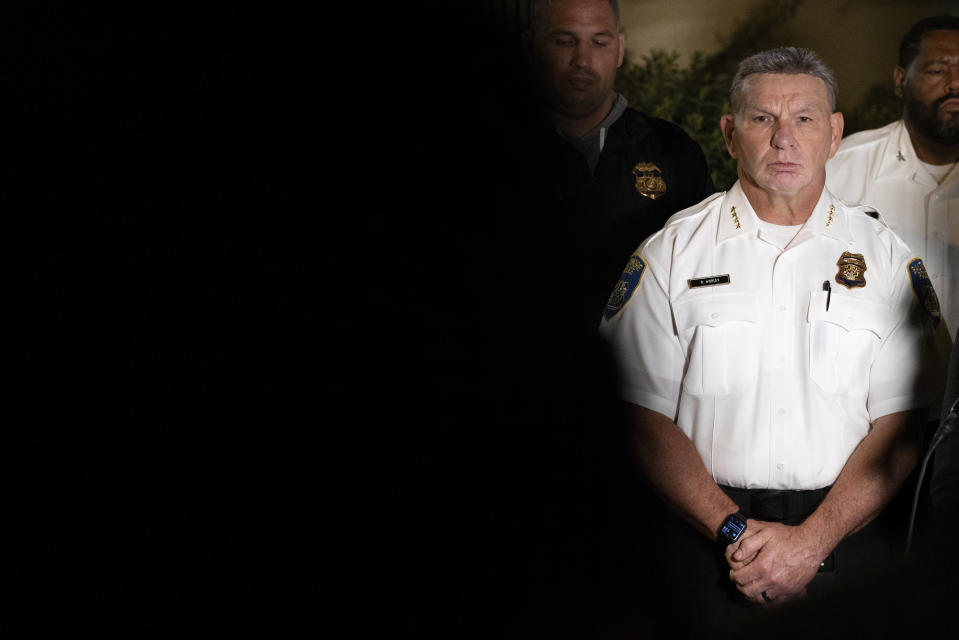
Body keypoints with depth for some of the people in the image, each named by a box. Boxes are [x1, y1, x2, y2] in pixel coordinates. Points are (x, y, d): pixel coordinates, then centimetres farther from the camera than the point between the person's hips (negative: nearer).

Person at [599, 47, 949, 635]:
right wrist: (733, 530, -12)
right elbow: (643, 415, -2)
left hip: (844, 537, 1)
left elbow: (898, 426, 1)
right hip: (705, 541, -1)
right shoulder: (672, 253, 2)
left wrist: (812, 541, -11)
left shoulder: (886, 259, 5)